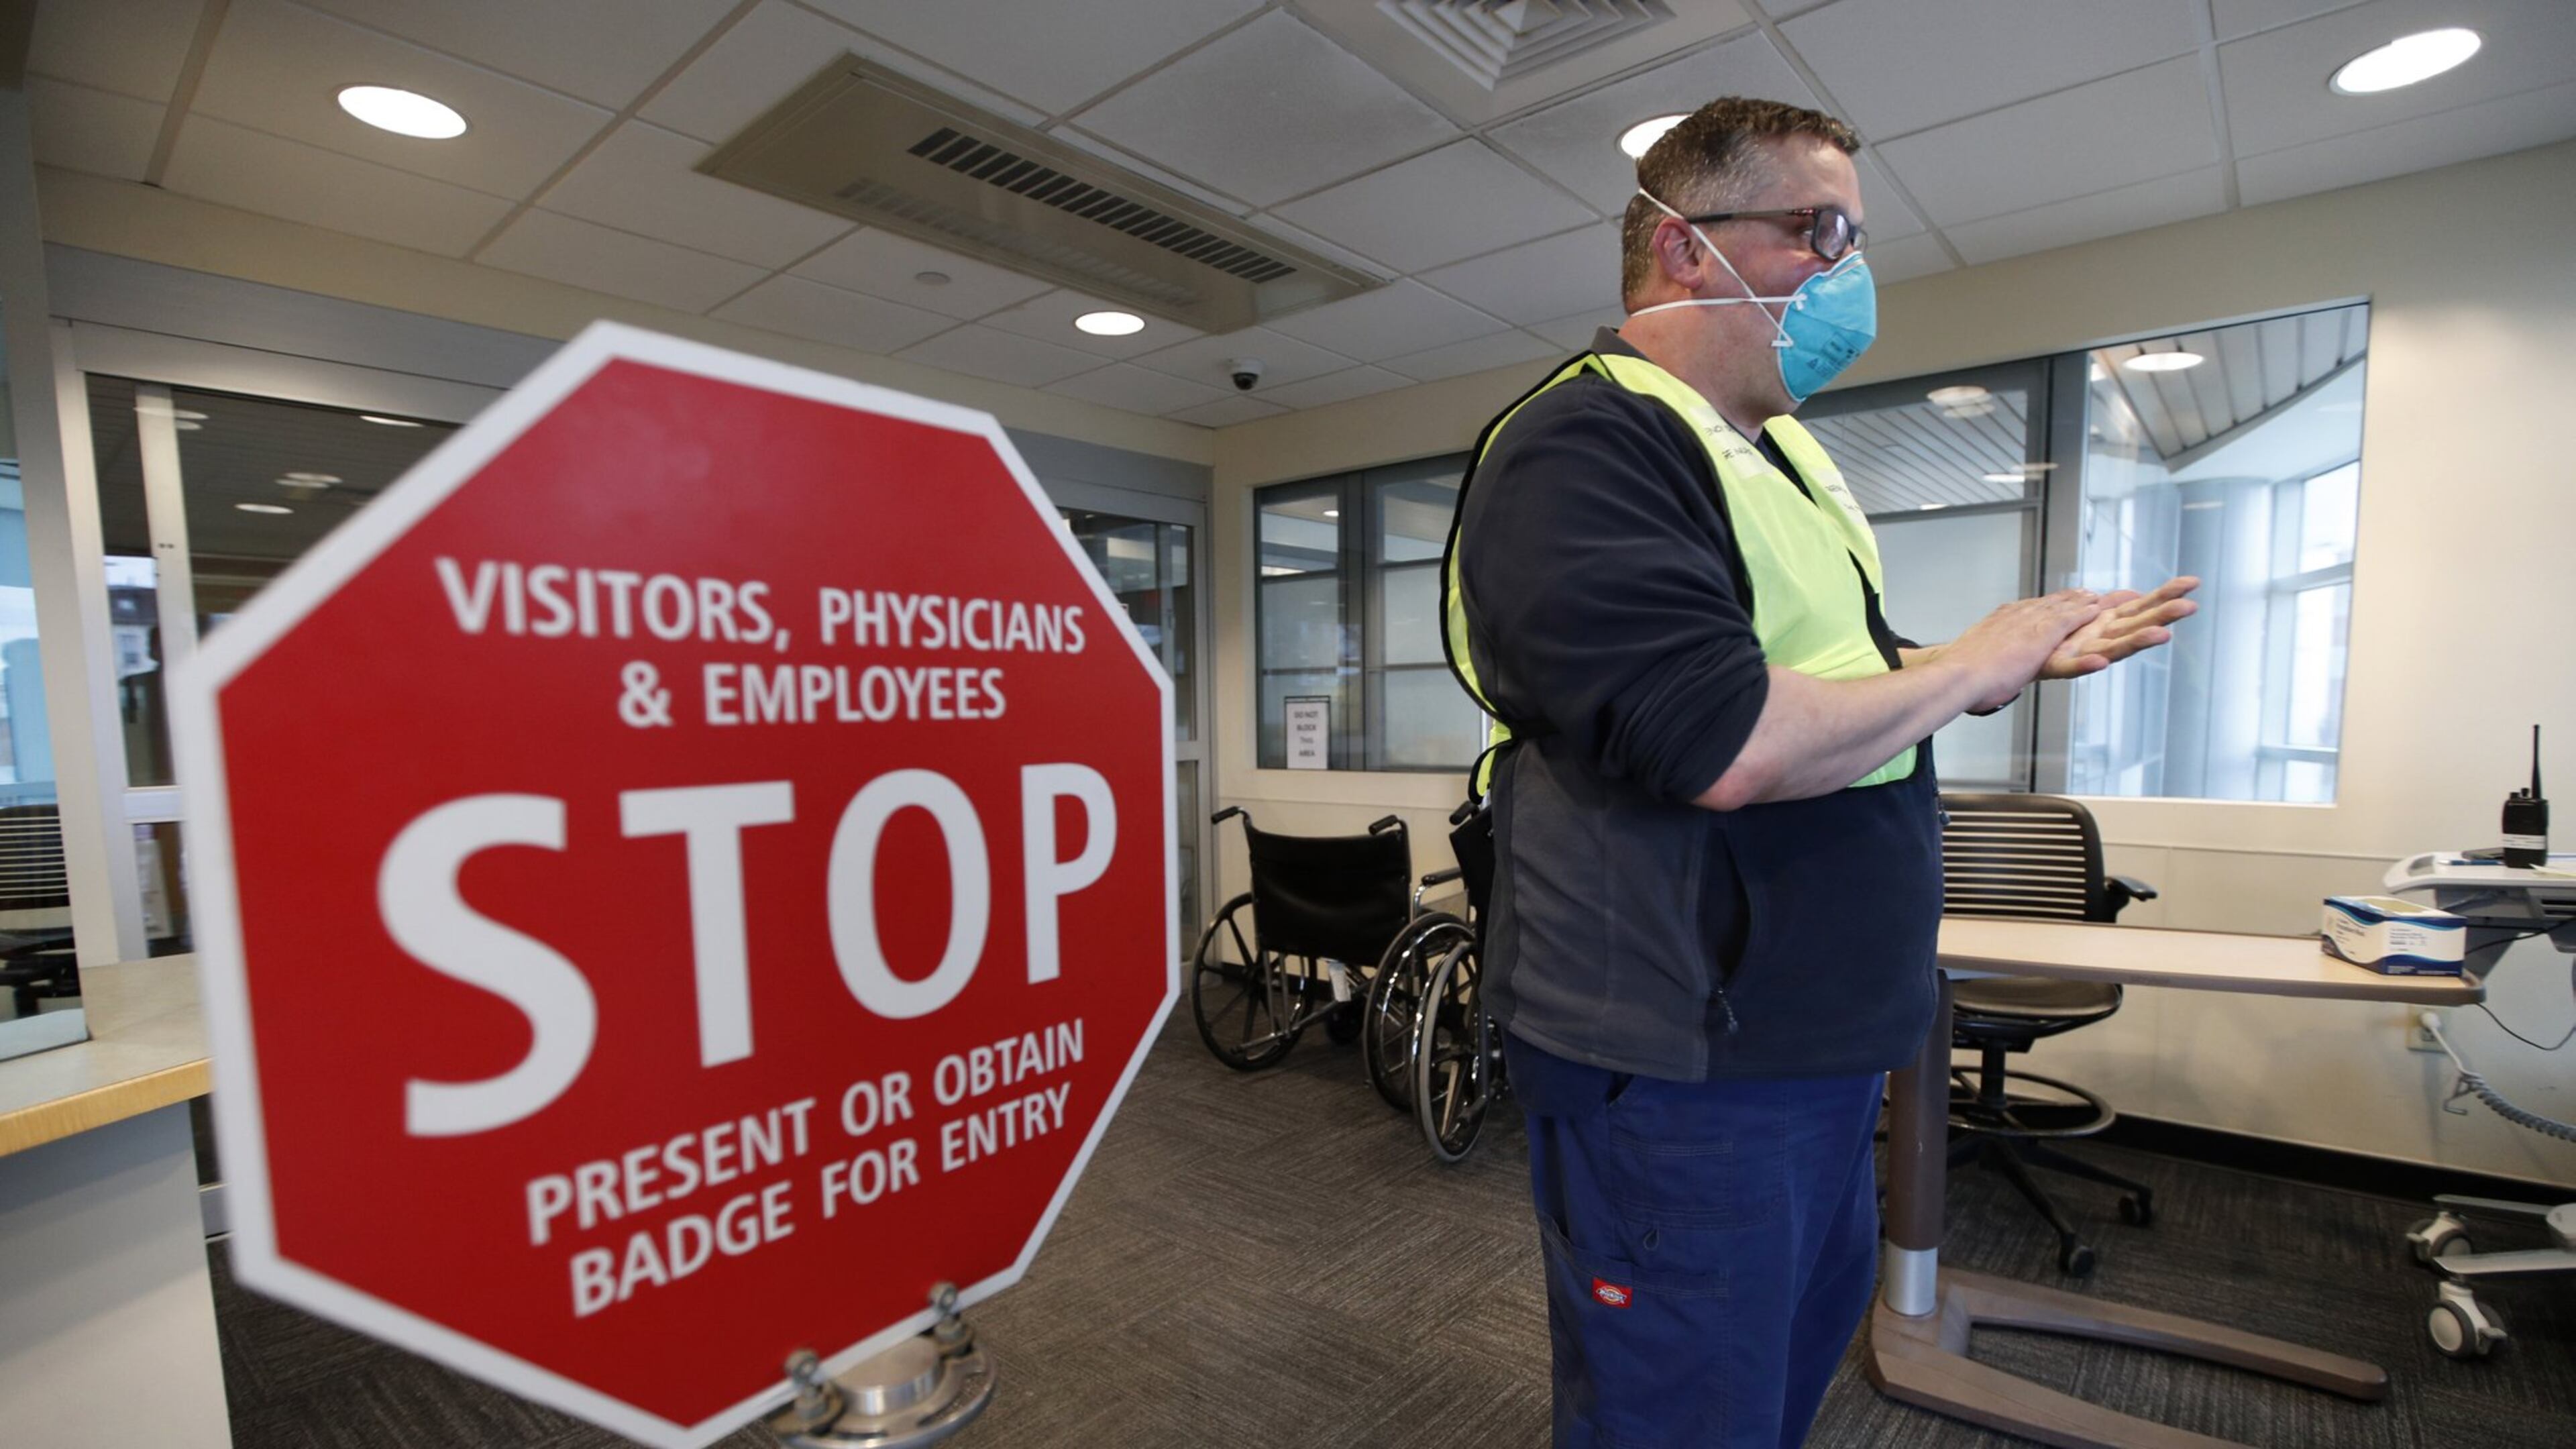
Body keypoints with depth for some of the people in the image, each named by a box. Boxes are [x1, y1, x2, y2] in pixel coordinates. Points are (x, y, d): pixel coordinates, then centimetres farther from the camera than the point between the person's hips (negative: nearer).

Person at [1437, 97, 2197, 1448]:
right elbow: (1731, 746, -30)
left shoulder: (1779, 451, 13)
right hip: (1681, 1076, -10)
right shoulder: (1579, 450, -19)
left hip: (1823, 1046, 10)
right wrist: (1968, 670, -14)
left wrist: (2025, 660, 8)